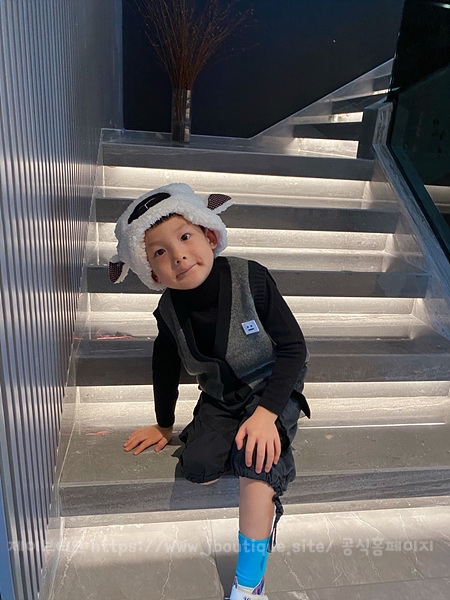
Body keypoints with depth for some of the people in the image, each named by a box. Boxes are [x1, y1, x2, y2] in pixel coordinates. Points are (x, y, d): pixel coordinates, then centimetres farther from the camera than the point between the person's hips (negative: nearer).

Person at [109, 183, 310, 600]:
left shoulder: (250, 278, -25)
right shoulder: (168, 310, -12)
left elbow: (293, 347, -20)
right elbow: (165, 366, 7)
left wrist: (267, 412, -29)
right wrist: (164, 424, 17)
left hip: (274, 386, -3)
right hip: (220, 397, 4)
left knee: (256, 462, -25)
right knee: (198, 468, -16)